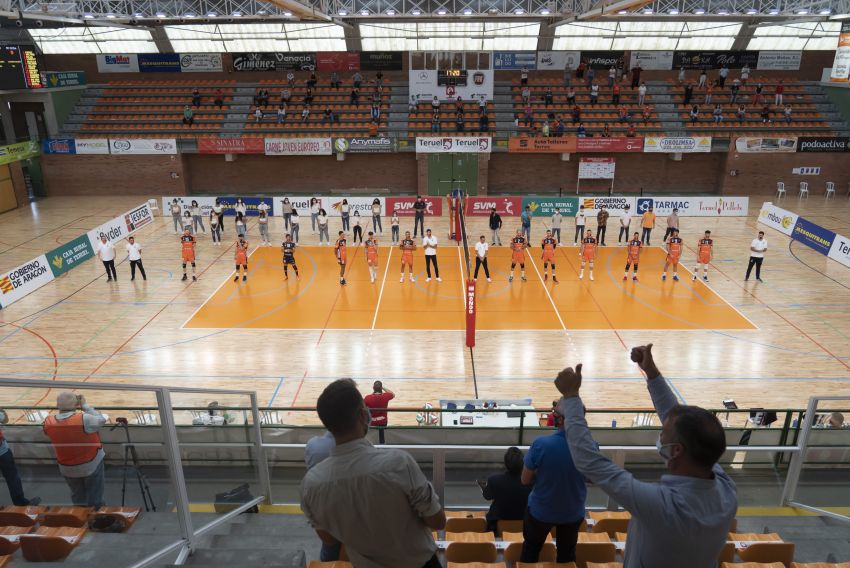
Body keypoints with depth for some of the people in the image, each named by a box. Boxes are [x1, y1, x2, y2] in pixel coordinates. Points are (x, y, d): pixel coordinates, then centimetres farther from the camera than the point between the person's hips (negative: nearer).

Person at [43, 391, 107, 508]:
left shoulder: (48, 423, -17)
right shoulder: (84, 419, -30)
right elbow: (101, 420, -13)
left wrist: (62, 407, -5)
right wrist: (84, 405, -10)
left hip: (67, 469, 4)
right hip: (91, 465, -4)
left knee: (78, 500, 25)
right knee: (95, 501, 16)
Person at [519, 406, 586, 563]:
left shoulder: (540, 444, -30)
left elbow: (525, 480, -15)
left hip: (540, 510, -2)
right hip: (573, 512, 2)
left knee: (531, 549, 27)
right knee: (567, 553, 29)